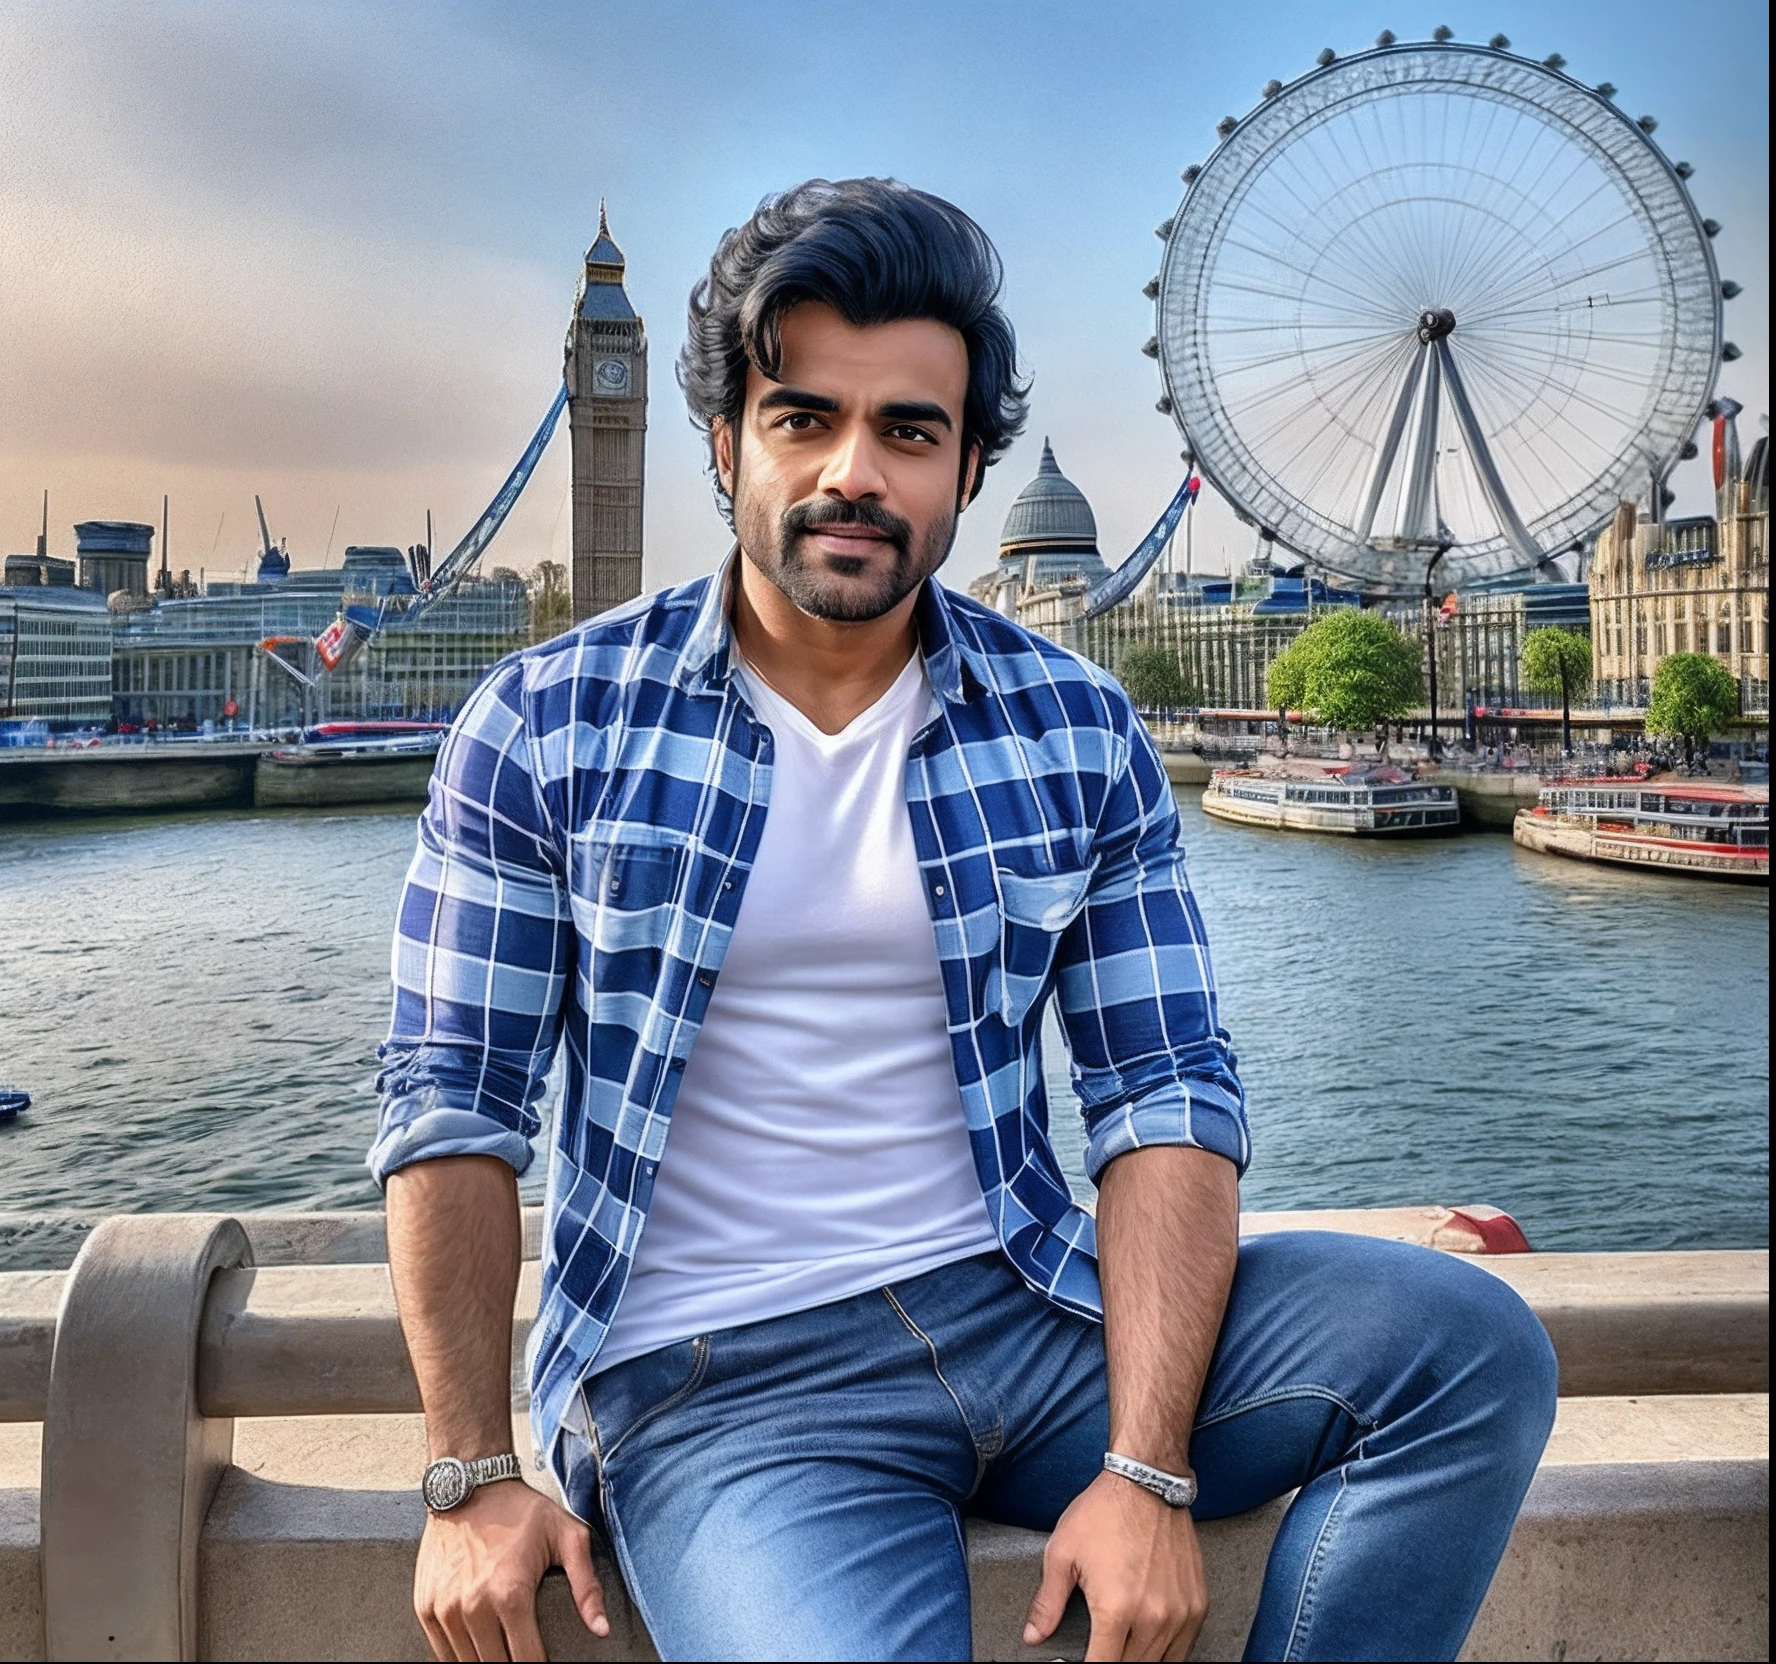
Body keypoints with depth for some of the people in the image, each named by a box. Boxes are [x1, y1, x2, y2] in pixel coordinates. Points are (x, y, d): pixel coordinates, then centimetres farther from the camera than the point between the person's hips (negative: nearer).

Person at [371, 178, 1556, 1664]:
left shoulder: (1079, 734, 3)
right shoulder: (549, 728, -1)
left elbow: (1167, 1095, -2)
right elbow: (456, 1104, 0)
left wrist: (1147, 1471, -11)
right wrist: (473, 1479, -5)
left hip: (1027, 1312, 3)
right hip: (717, 1375, -2)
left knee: (1469, 1343, -14)